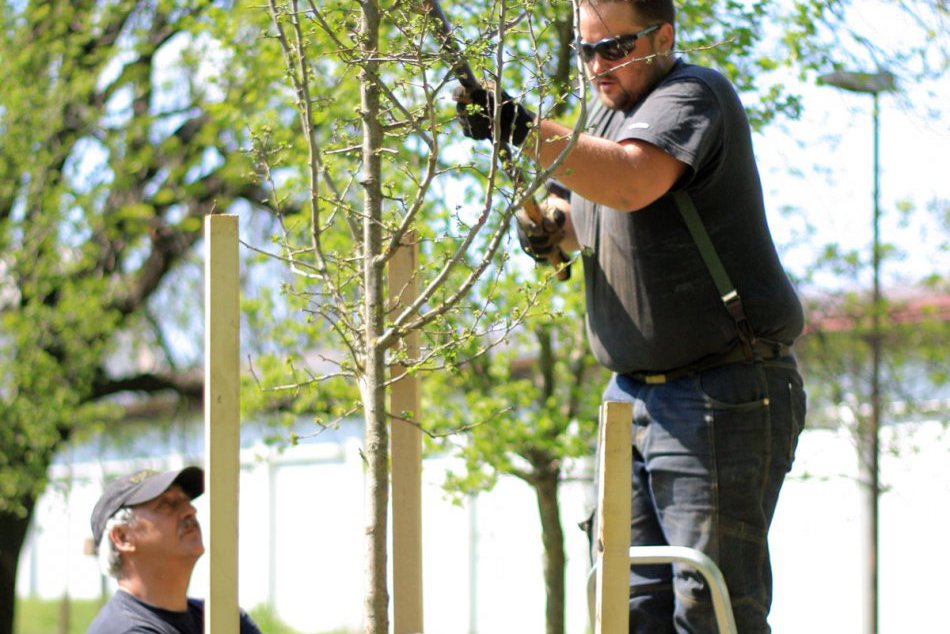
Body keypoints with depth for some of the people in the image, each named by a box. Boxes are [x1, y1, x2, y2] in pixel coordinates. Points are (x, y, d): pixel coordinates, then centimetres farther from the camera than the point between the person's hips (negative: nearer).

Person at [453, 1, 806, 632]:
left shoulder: (693, 95, -13)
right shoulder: (610, 107, 16)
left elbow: (632, 180, -33)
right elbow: (582, 212, 28)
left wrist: (528, 130, -42)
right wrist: (549, 225, 4)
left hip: (723, 396, -9)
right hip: (634, 390, 9)